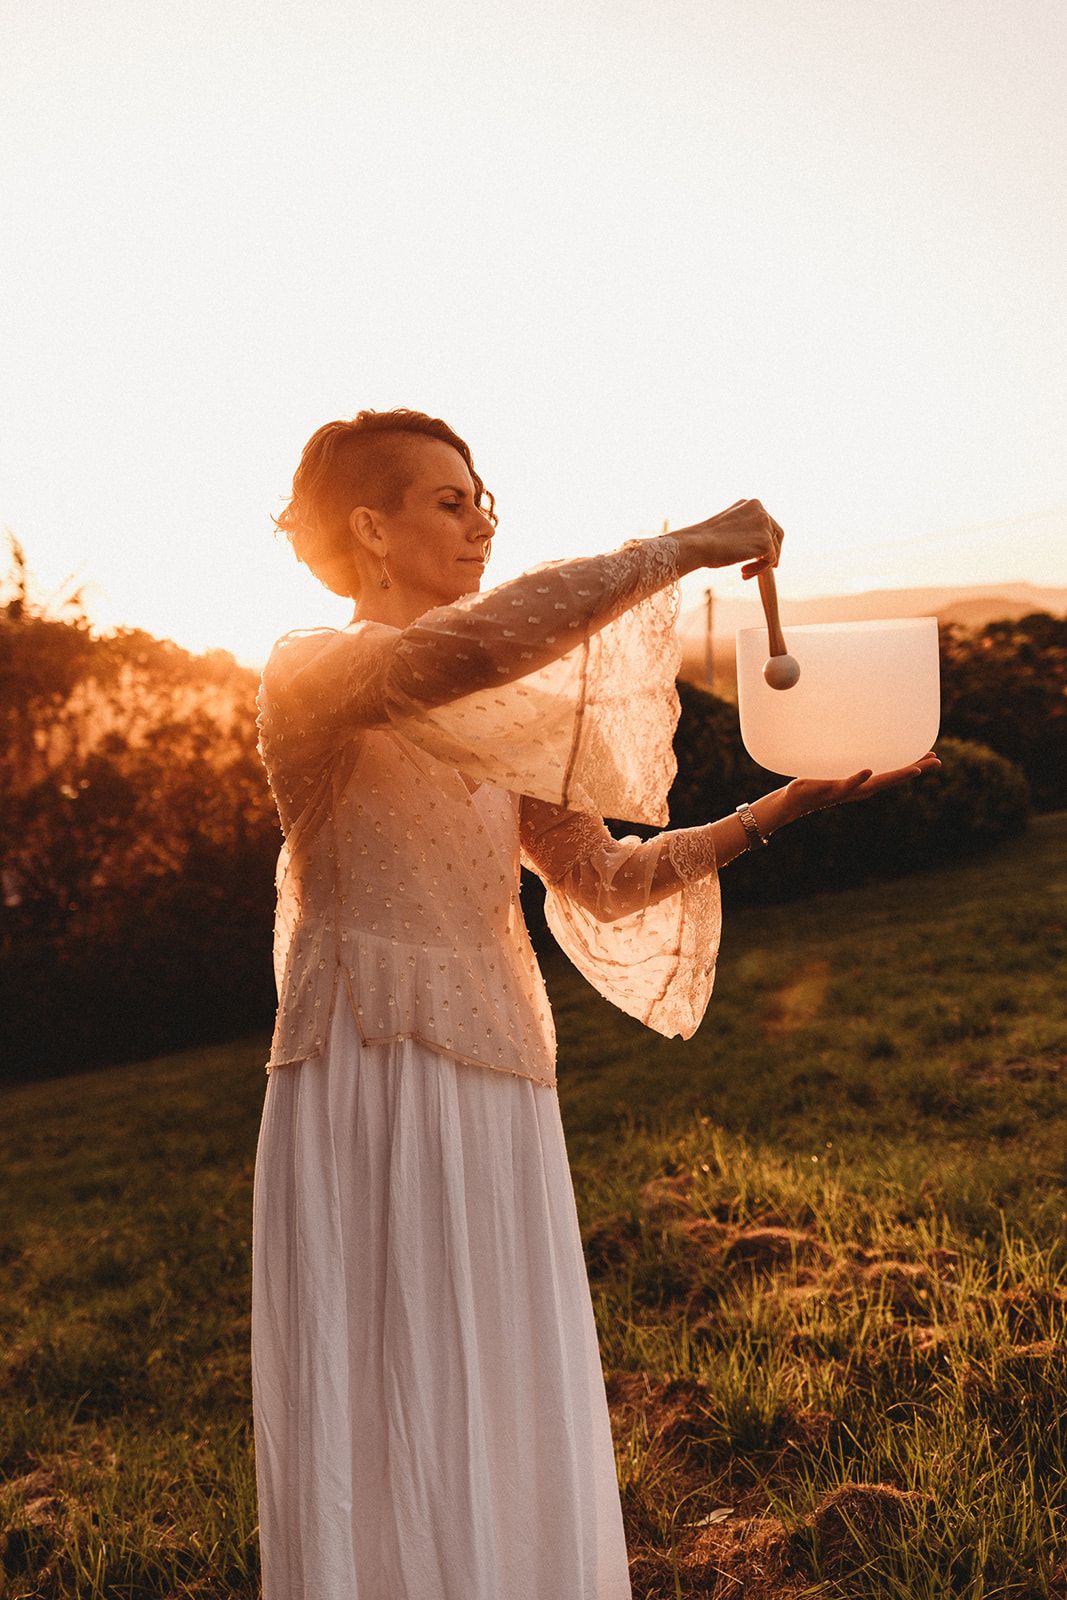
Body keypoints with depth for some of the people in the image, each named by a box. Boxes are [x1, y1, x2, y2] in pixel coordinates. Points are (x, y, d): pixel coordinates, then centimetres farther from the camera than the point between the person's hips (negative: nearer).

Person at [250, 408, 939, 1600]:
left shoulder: (489, 717, 16)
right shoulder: (306, 675, -6)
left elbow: (602, 879, 14)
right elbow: (468, 648, -27)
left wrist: (777, 811, 5)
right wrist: (680, 549, -20)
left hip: (500, 1099, 7)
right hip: (367, 1086, -7)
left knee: (512, 1441, 13)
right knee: (379, 1448, 0)